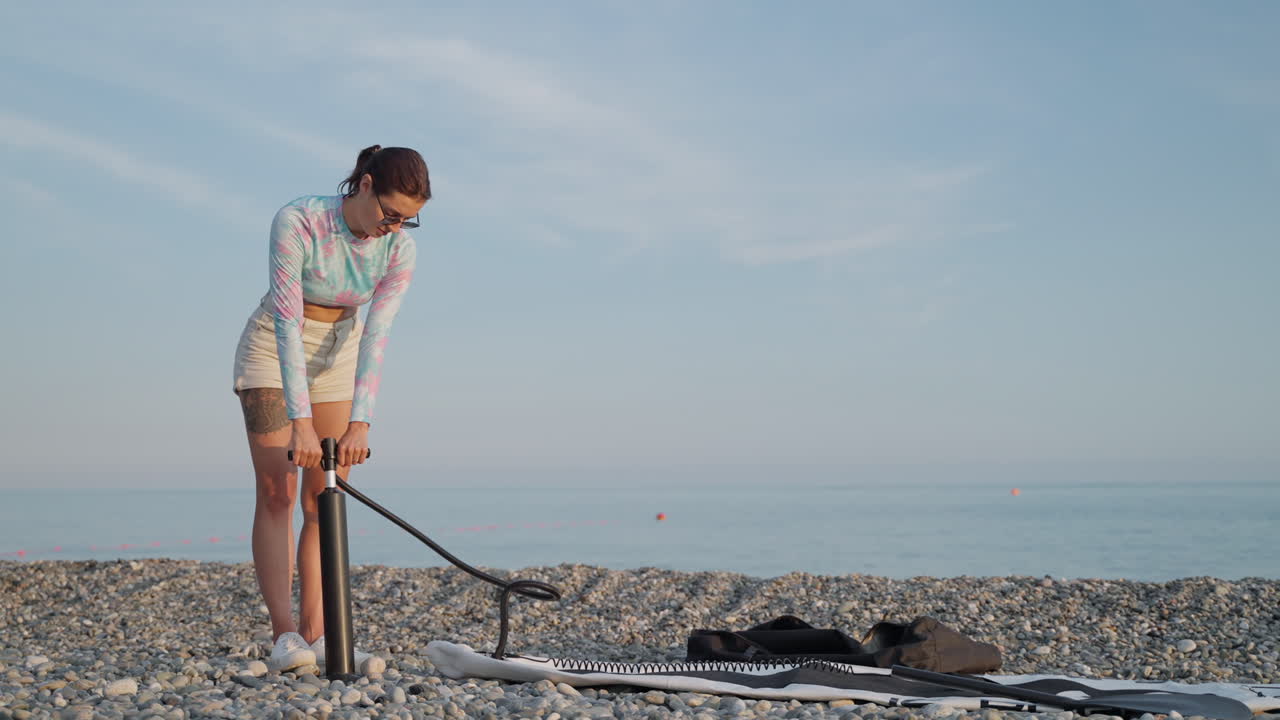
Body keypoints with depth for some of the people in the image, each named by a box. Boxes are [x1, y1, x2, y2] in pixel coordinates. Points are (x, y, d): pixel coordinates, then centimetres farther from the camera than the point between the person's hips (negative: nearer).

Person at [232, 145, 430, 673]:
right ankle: (284, 634, -15)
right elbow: (287, 322, -32)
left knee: (324, 501, -1)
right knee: (276, 493, -11)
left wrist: (359, 423, -28)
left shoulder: (399, 250, -16)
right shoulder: (298, 223, -28)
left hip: (338, 356, 4)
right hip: (273, 351, -4)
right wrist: (300, 420, -37)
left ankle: (316, 635, -2)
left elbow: (376, 336, -19)